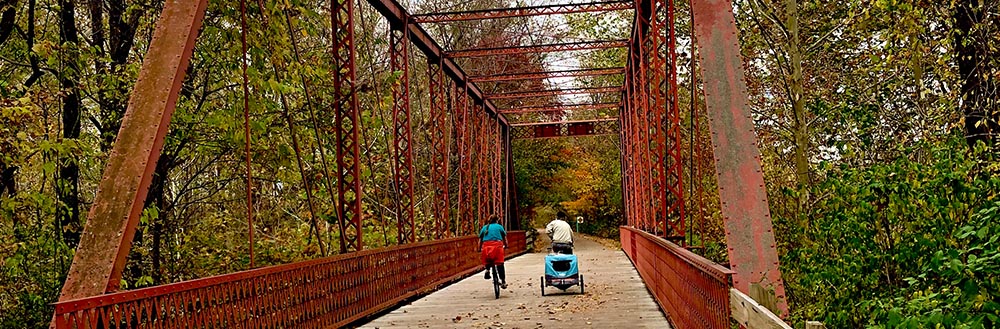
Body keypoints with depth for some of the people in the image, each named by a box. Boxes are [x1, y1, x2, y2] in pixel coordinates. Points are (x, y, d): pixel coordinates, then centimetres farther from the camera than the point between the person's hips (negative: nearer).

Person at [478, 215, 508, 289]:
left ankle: (487, 269, -2)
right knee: (500, 264, 0)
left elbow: (480, 240, 17)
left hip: (486, 245, 2)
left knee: (487, 260, 25)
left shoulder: (484, 227, 22)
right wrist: (505, 246, 30)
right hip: (497, 244, -2)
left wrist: (479, 248, 26)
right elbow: (504, 238, 16)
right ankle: (503, 282, -2)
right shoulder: (499, 226, 18)